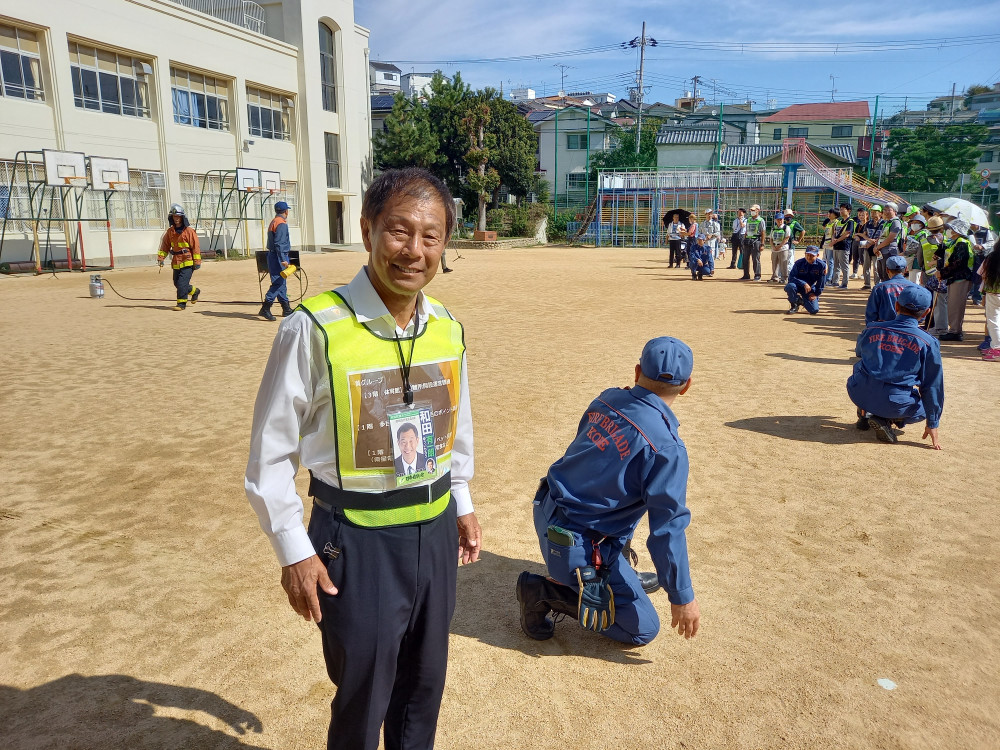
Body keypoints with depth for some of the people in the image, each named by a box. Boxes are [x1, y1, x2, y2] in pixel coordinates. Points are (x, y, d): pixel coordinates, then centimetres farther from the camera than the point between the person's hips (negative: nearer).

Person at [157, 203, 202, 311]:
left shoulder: (189, 231, -9)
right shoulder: (170, 231, 9)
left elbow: (196, 247, -9)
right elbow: (165, 245, 12)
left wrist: (197, 262, -11)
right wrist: (160, 258, 1)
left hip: (188, 262, -7)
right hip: (176, 262, 7)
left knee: (182, 283, -12)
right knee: (177, 283, 14)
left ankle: (181, 303, -2)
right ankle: (194, 291, 35)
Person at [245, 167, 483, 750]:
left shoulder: (448, 329, -2)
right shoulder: (316, 329, -20)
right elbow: (271, 449, -12)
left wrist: (462, 504, 15)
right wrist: (294, 551, -10)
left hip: (436, 529, 6)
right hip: (356, 538, -5)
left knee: (426, 680, 23)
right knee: (364, 692, 12)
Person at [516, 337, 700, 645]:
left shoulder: (606, 400, -3)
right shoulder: (667, 448, -22)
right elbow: (668, 530, -19)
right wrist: (682, 597, -7)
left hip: (546, 511, 8)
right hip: (578, 546, -8)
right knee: (643, 628, 7)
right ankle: (548, 593, 0)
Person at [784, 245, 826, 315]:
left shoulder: (821, 265, -14)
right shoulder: (799, 263, -14)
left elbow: (821, 282, -5)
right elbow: (791, 277, -18)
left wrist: (816, 294, -5)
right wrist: (804, 284, -29)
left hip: (810, 289, 1)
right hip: (798, 285, -1)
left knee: (814, 310, -12)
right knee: (790, 286, -38)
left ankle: (802, 301, 24)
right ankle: (794, 305, -8)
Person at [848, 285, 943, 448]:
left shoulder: (871, 330, 3)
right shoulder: (928, 343, -3)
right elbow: (932, 386, 1)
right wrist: (932, 424, 8)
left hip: (859, 396, 3)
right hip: (896, 406, -3)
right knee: (925, 407, 27)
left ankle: (864, 413, 19)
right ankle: (885, 420, 0)